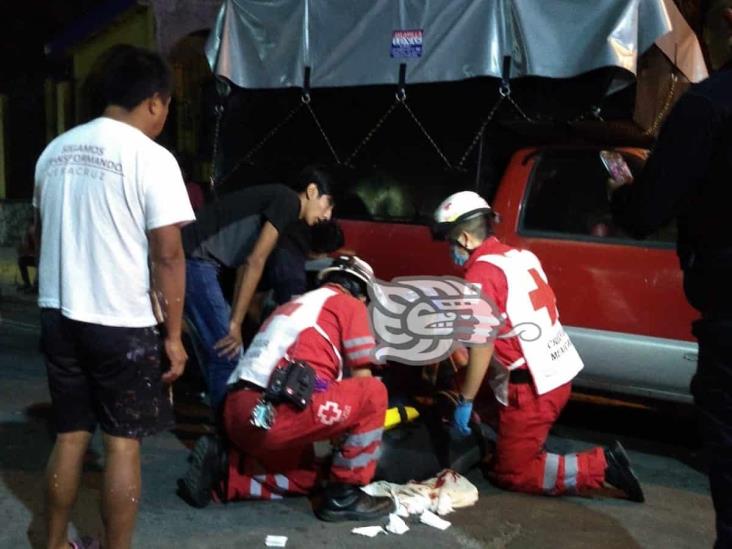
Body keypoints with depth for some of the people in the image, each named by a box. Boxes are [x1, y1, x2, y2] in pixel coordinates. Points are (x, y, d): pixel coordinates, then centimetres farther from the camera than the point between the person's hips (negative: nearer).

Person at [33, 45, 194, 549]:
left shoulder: (56, 151, 9)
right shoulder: (151, 158, -12)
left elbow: (43, 235, 17)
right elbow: (167, 255, -15)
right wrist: (174, 334, -8)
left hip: (59, 316, 6)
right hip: (123, 325, -6)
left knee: (70, 436, 17)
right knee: (122, 444, 5)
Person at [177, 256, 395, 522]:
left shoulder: (290, 305, 31)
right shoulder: (350, 305, 8)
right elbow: (361, 381, 7)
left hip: (238, 413, 9)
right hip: (275, 412, -9)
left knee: (305, 475, 29)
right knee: (374, 393, 5)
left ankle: (222, 467, 10)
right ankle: (344, 496, 5)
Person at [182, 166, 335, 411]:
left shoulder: (274, 201, 23)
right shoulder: (289, 200, -5)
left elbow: (245, 264, 22)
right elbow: (255, 263, -11)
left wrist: (232, 323, 19)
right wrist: (235, 324, -9)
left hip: (192, 259, 10)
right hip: (194, 260, -10)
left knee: (220, 351, 17)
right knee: (226, 355, -6)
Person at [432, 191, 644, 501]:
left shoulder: (481, 273, -16)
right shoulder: (518, 256, 10)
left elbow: (482, 345, -19)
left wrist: (465, 401, -11)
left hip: (531, 387, -9)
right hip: (558, 373, 9)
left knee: (512, 473, 4)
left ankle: (600, 468, -2)